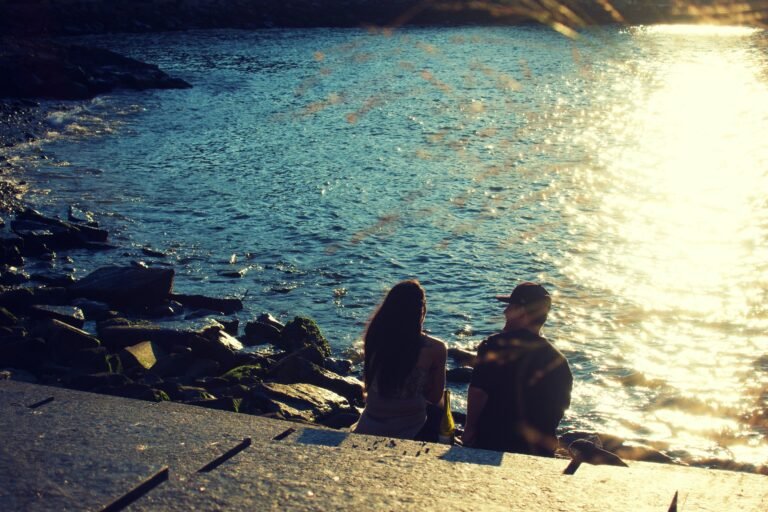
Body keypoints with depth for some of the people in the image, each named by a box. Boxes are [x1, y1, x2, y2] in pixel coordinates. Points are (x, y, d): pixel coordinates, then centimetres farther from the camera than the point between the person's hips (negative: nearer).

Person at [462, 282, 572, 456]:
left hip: (490, 442, -4)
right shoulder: (559, 361, -1)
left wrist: (469, 428, -5)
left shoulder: (495, 345, -14)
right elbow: (560, 407, 7)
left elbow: (477, 391, -19)